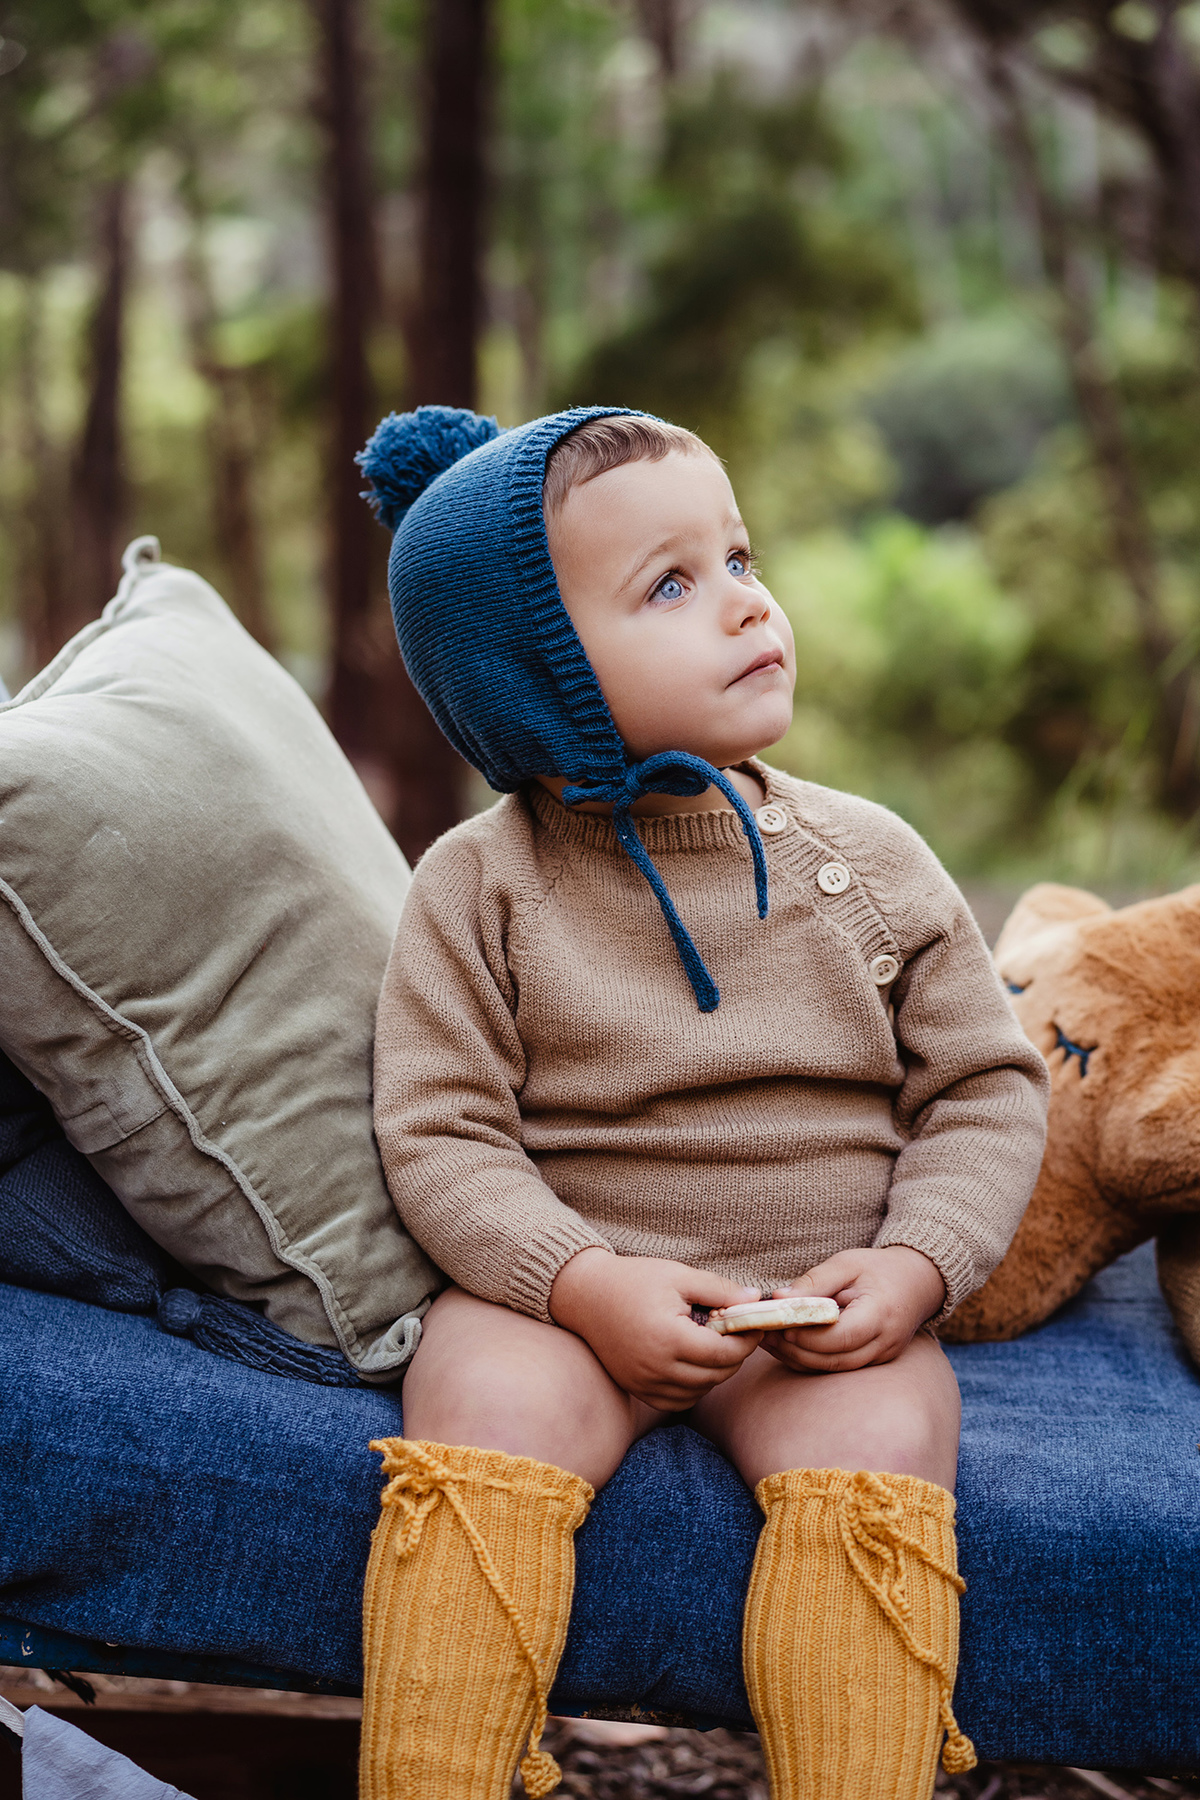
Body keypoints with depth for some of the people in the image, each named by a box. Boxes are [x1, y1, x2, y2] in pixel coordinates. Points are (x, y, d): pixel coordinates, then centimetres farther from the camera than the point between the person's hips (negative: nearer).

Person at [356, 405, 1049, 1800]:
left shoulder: (871, 861, 3)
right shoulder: (483, 883, -3)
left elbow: (986, 1086, 6)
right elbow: (441, 1133, -6)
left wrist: (916, 1263, -11)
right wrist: (584, 1281, -20)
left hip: (828, 1310, 1)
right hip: (560, 1285, -1)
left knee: (883, 1442, -27)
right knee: (487, 1411, -29)